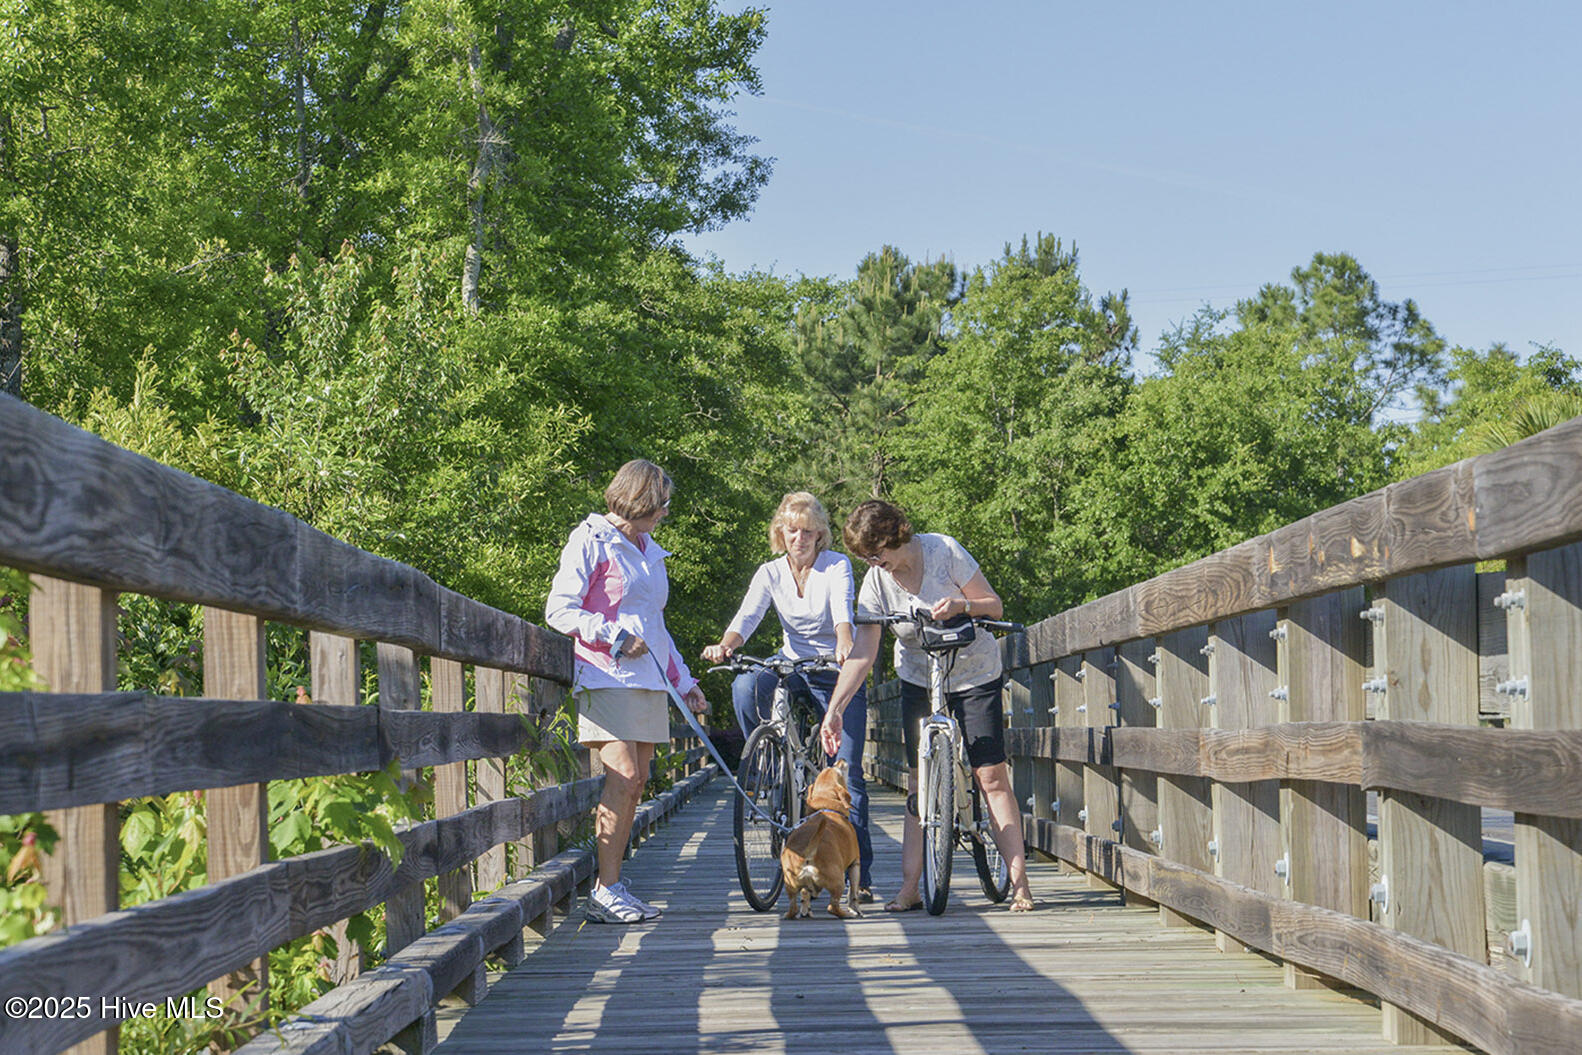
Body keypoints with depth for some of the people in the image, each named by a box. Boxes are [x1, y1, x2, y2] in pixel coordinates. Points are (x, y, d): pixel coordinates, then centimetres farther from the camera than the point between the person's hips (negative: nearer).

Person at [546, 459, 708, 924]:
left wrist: (685, 681, 26)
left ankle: (610, 886, 8)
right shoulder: (591, 541, -2)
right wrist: (615, 636, -17)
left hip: (648, 681, 8)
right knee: (624, 776, -16)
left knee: (635, 784, 4)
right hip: (606, 677, -8)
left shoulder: (648, 551, 22)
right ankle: (606, 891, -11)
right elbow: (560, 610, -10)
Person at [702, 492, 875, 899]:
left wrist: (844, 643, -50)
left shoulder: (837, 565, -9)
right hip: (792, 667, 2)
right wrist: (724, 646, -38)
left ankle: (861, 873, 0)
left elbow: (843, 610, -28)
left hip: (839, 674, -2)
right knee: (745, 686, -31)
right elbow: (747, 617, -16)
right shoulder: (771, 573, -1)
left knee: (848, 772, -8)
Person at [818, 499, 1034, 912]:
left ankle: (1019, 883, -8)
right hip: (919, 680, 3)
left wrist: (961, 605, -33)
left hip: (975, 675, -3)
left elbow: (995, 606, -11)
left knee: (991, 776, -10)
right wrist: (834, 709, -23)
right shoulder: (876, 581, -11)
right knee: (919, 782, -2)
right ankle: (909, 887, 1)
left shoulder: (944, 551, -18)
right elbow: (863, 651, -14)